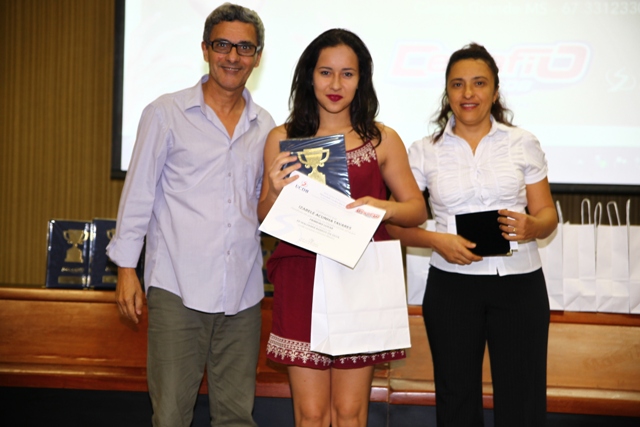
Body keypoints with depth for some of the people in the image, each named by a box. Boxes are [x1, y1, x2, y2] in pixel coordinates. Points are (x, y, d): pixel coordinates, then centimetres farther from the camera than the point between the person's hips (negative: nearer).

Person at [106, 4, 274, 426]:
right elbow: (139, 192, 2)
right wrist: (126, 269, -1)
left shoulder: (264, 126, 12)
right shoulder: (166, 113, 2)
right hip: (179, 287, -3)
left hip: (243, 291, 4)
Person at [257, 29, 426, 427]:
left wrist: (385, 207, -15)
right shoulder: (282, 139, 6)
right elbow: (266, 219, 10)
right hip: (301, 283, 0)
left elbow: (418, 210, 7)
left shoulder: (382, 139, 4)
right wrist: (276, 191, -12)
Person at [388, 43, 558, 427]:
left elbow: (548, 215, 6)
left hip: (520, 283, 0)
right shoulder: (424, 151, 4)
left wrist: (531, 227, -17)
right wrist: (437, 241, -16)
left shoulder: (523, 143, 5)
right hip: (452, 284, 0)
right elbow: (396, 223, 1)